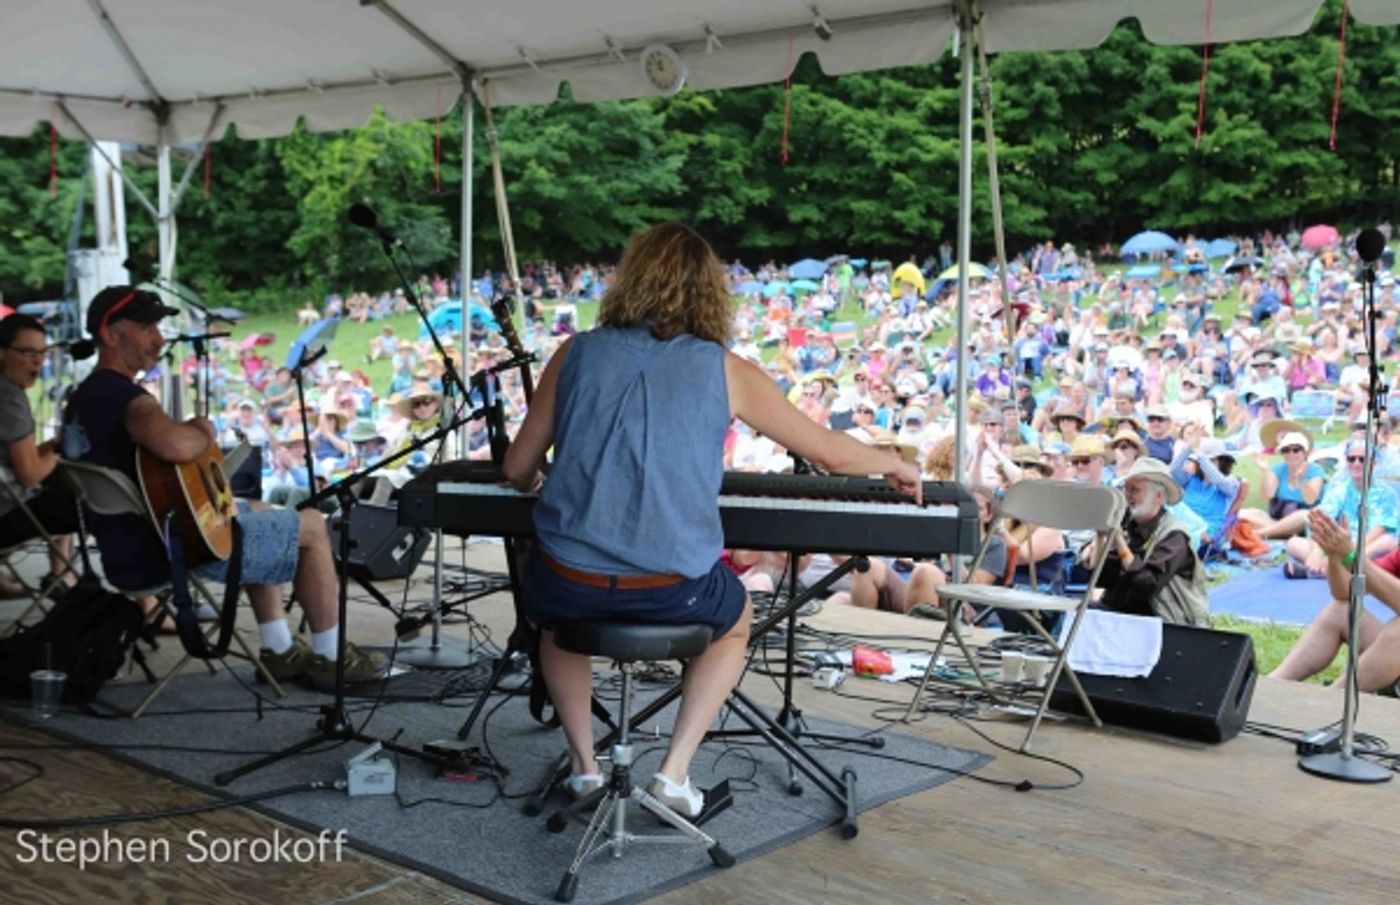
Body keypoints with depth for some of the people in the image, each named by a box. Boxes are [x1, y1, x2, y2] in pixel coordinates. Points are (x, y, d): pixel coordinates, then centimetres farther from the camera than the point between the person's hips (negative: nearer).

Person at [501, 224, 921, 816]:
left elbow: (518, 469, 12)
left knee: (550, 613, 39)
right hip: (671, 590, -1)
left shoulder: (578, 354, 5)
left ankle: (583, 763, 34)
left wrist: (536, 479, 37)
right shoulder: (724, 370, 1)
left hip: (572, 585, 2)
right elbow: (830, 454, 9)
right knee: (735, 622, 34)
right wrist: (894, 466, 30)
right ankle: (675, 771, 22)